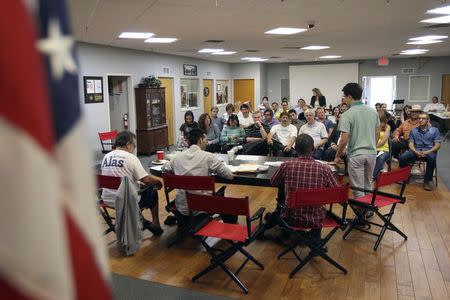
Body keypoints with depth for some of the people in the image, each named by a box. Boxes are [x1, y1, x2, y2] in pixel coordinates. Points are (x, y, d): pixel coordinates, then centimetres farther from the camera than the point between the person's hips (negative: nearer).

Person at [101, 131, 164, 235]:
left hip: (107, 200, 7)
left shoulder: (106, 157, 5)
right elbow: (146, 180, -18)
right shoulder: (130, 157, -15)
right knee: (152, 191, 18)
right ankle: (156, 226, 25)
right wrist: (158, 183, 2)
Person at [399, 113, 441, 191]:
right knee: (402, 157, -27)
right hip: (416, 150, 2)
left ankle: (427, 181, -24)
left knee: (432, 158, -39)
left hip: (429, 151, -2)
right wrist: (416, 152, -17)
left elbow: (438, 145, 0)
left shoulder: (434, 130, 8)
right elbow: (410, 144, 5)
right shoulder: (413, 130, 14)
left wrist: (427, 152, -18)